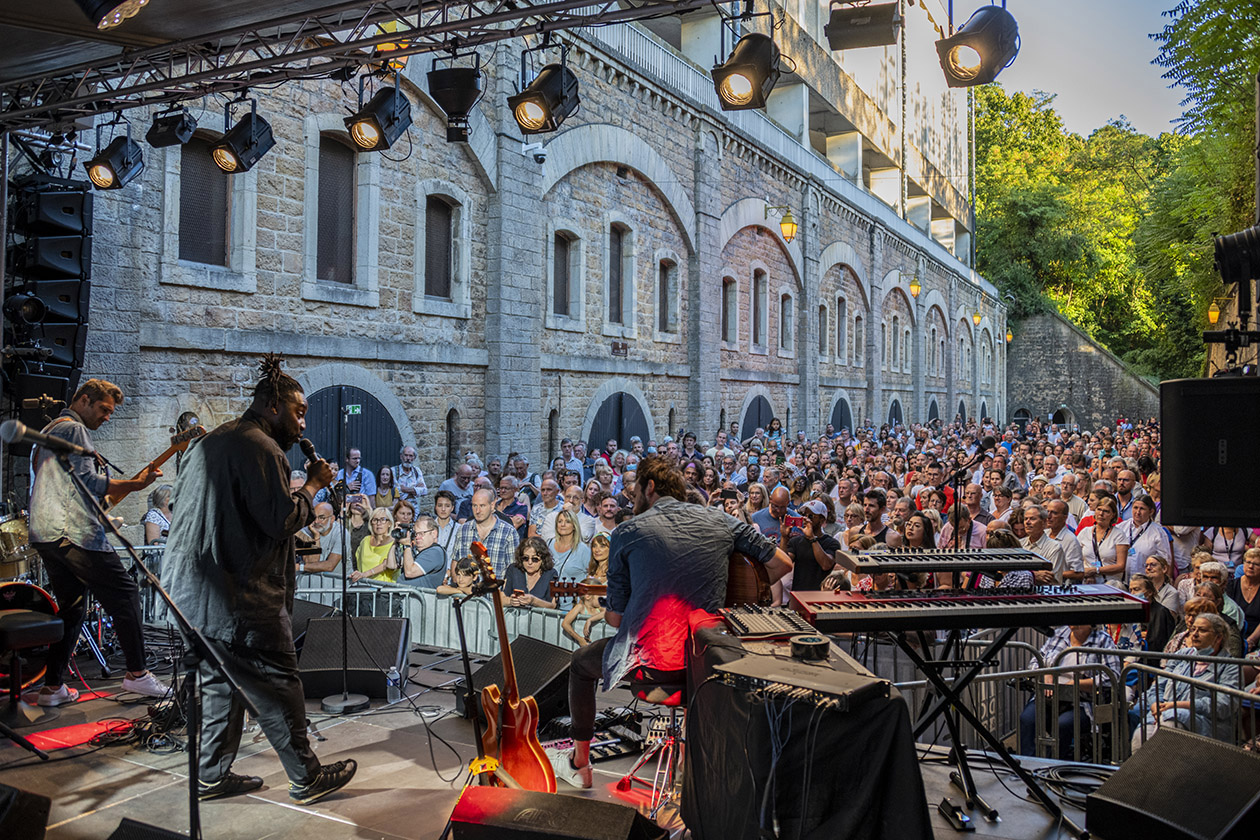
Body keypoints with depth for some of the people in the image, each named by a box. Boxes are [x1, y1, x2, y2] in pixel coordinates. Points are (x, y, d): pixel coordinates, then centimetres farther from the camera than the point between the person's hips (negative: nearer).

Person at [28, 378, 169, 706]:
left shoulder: (47, 431, 26)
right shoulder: (74, 429, -7)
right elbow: (87, 481, -16)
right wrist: (136, 484, -13)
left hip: (43, 534, 10)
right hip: (73, 531, -10)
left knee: (71, 607, 14)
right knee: (124, 593, -7)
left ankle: (52, 687, 13)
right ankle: (136, 673, -7)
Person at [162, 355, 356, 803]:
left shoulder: (208, 442, 18)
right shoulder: (260, 447, -14)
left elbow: (182, 505, 25)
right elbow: (281, 520, -21)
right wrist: (312, 485, -6)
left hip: (189, 586, 10)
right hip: (238, 593, -10)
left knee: (221, 681, 18)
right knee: (277, 683, -2)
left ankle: (214, 775, 25)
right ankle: (307, 778, 7)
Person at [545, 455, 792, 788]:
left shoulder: (627, 532, -4)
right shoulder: (718, 521, 4)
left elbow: (616, 617, -1)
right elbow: (782, 564, 8)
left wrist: (608, 614, 22)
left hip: (650, 661, -3)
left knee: (581, 662, 28)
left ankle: (579, 763, 40)